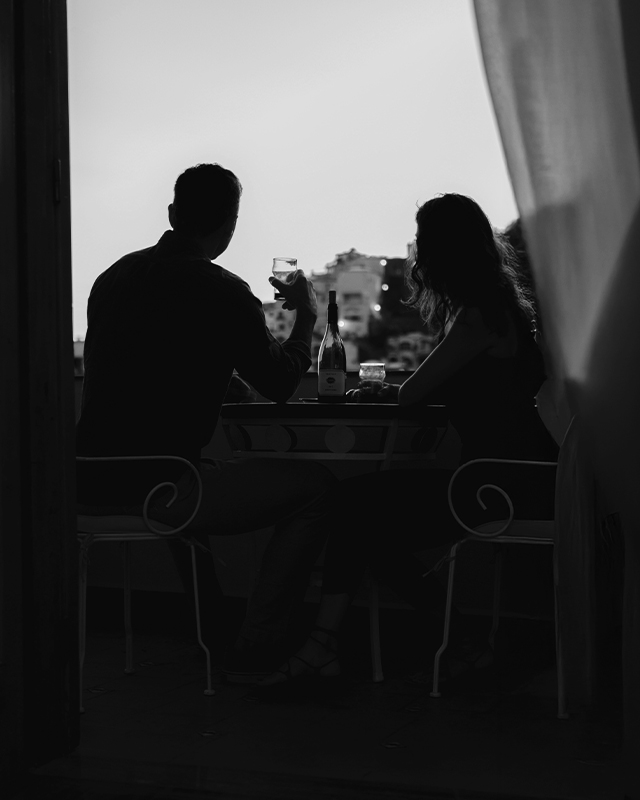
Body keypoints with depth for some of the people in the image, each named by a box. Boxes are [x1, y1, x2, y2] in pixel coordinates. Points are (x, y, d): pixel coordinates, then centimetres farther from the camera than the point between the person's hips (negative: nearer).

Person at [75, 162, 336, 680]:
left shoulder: (115, 276, 11)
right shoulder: (222, 292, -10)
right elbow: (281, 384, 3)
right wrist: (305, 316, 19)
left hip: (93, 483, 8)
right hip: (154, 489, -8)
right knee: (316, 486, 3)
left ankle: (210, 633, 45)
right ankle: (255, 653, 4)